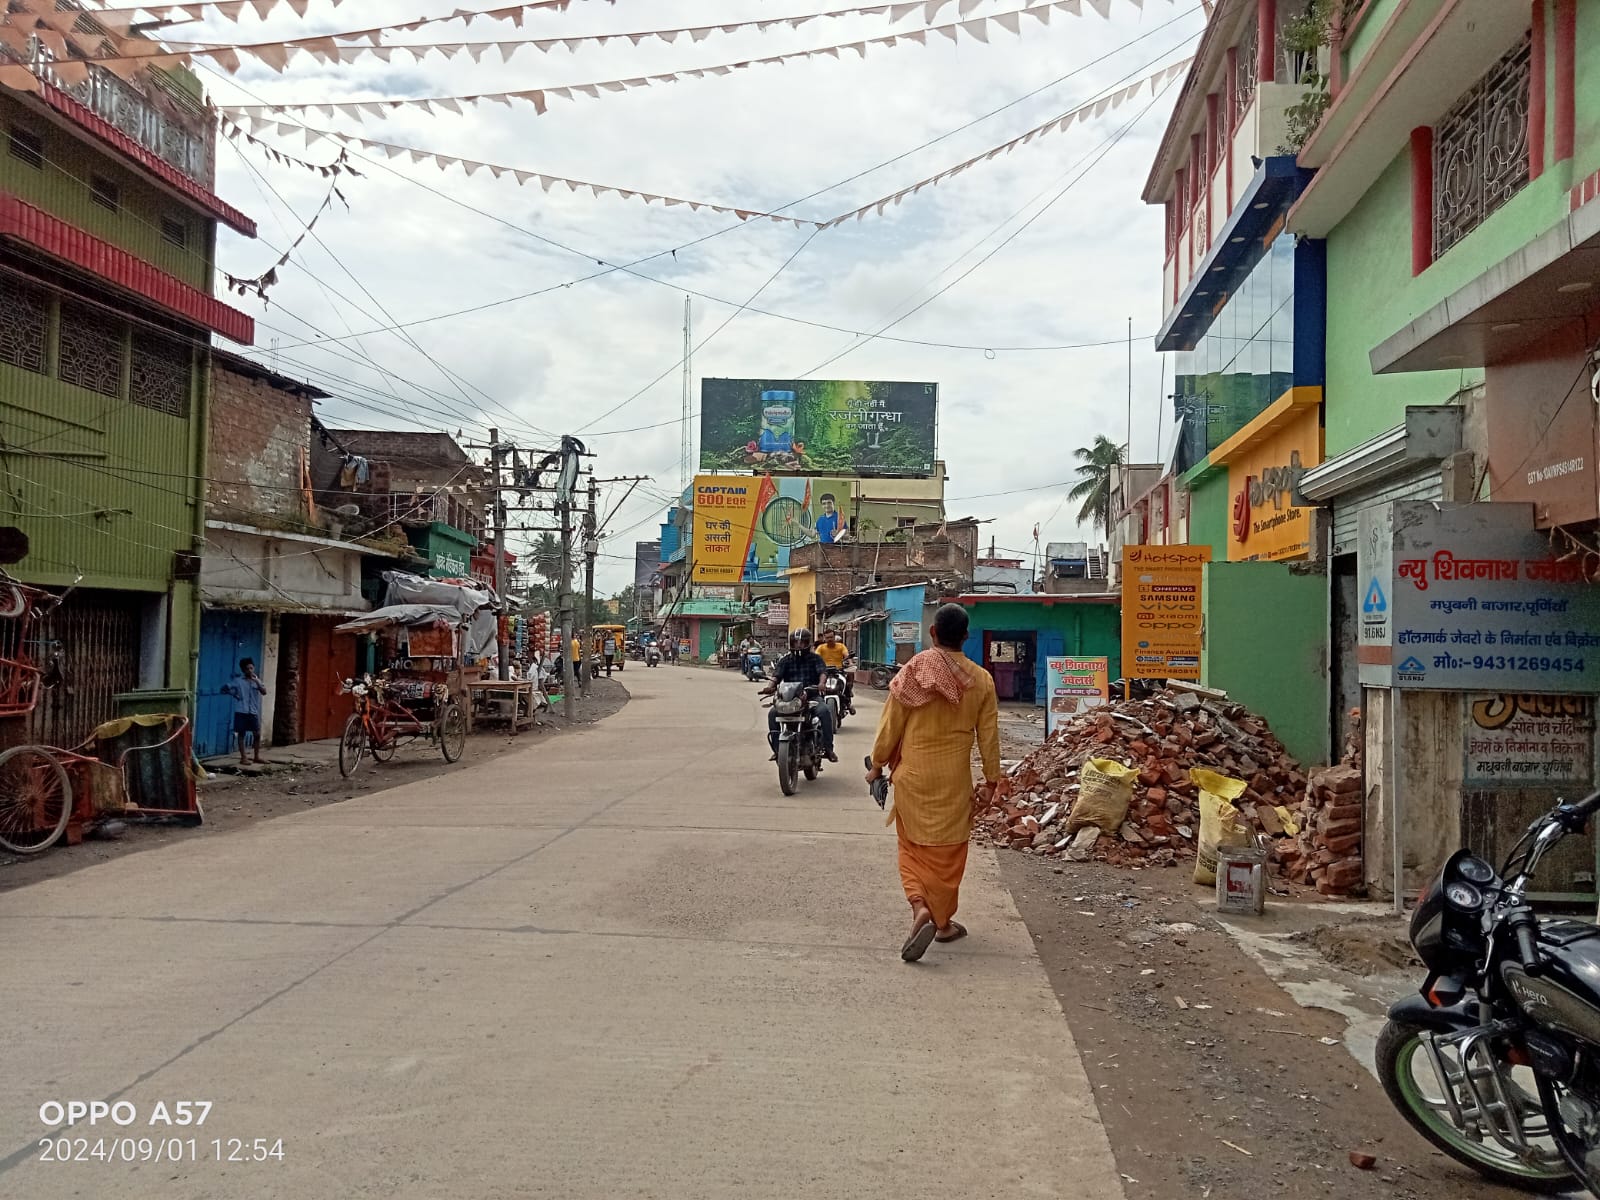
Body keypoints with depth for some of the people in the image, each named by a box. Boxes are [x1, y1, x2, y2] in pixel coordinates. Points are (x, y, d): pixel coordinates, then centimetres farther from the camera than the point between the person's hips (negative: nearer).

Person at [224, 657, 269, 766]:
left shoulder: (257, 681, 7)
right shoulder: (238, 680, 0)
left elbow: (264, 692, -9)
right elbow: (225, 689, 2)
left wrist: (256, 681, -19)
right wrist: (234, 694, -8)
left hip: (254, 712, 3)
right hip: (241, 711, -3)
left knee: (257, 734, 3)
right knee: (242, 734, 2)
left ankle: (257, 757, 13)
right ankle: (243, 757, 6)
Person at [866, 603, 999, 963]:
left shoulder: (912, 672, -8)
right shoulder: (980, 680, -5)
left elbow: (890, 726, -3)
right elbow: (988, 733, 1)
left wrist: (877, 765, 10)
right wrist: (992, 777, 13)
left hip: (912, 776, 0)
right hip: (954, 779, 0)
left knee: (913, 848, 12)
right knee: (948, 851, 12)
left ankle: (920, 907, -9)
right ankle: (943, 922, 22)